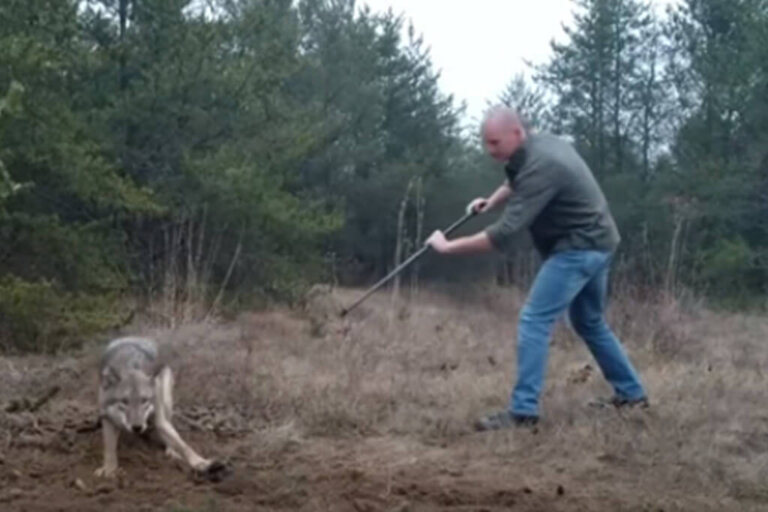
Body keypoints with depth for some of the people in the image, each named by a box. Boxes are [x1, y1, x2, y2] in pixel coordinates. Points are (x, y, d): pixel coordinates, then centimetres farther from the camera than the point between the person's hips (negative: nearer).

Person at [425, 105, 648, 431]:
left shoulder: (540, 167, -27)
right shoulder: (541, 144, 3)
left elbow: (503, 235, -29)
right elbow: (517, 181, 28)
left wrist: (448, 246, -22)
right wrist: (492, 201, 10)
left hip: (579, 247, -10)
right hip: (595, 243, 10)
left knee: (534, 320, -14)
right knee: (589, 323, 22)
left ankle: (523, 411, -15)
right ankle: (632, 393, 30)